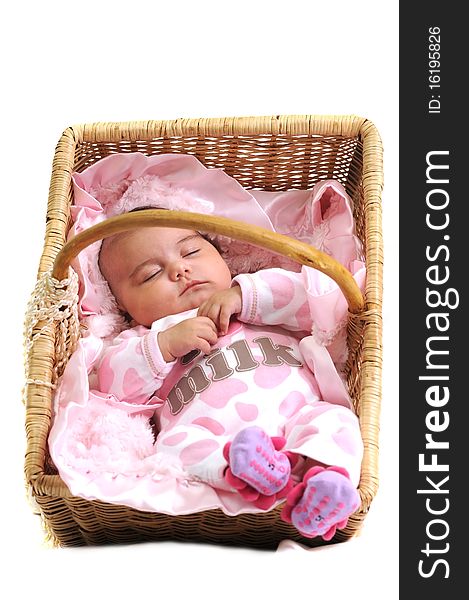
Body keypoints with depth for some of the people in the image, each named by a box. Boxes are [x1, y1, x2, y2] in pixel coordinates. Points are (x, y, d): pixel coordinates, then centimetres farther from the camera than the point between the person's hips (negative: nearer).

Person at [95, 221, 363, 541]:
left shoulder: (263, 297, 30)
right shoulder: (144, 341, 27)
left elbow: (311, 297, 13)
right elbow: (117, 386, 9)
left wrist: (243, 294, 3)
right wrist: (165, 345, -4)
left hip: (298, 417, 2)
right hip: (210, 445, -1)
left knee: (334, 419, -25)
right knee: (173, 444, -28)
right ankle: (238, 469, -50)